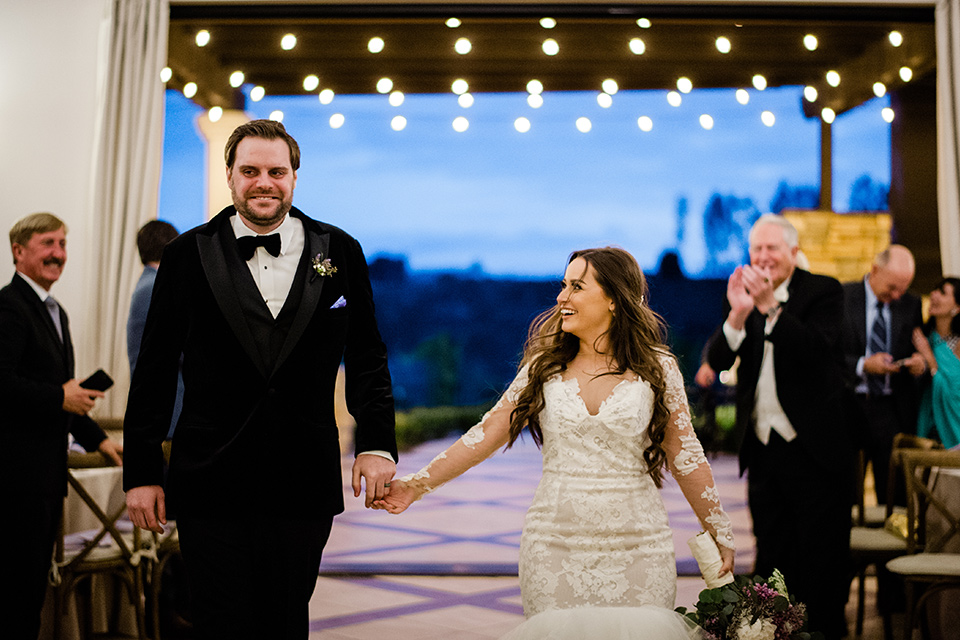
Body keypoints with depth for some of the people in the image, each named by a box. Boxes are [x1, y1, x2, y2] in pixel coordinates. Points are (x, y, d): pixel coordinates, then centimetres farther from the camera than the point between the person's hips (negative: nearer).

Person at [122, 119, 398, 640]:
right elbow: (153, 372, 4)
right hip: (212, 485, -1)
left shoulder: (340, 253, 5)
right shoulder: (188, 255, 2)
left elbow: (367, 358, 10)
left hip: (304, 485, 1)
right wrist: (141, 471, 1)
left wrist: (376, 444, 0)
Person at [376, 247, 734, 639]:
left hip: (637, 548, -1)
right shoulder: (545, 365, 5)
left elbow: (684, 455, 6)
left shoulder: (656, 368, 1)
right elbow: (489, 433, 7)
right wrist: (417, 485, 2)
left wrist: (721, 539, 8)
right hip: (554, 546, 1)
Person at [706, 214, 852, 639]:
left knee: (821, 560, 3)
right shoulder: (743, 293, 8)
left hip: (813, 449, -4)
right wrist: (737, 314, -20)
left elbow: (816, 350, -22)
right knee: (771, 558, 13)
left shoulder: (823, 291, -4)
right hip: (763, 448, 5)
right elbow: (717, 361, -3)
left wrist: (769, 306, -29)